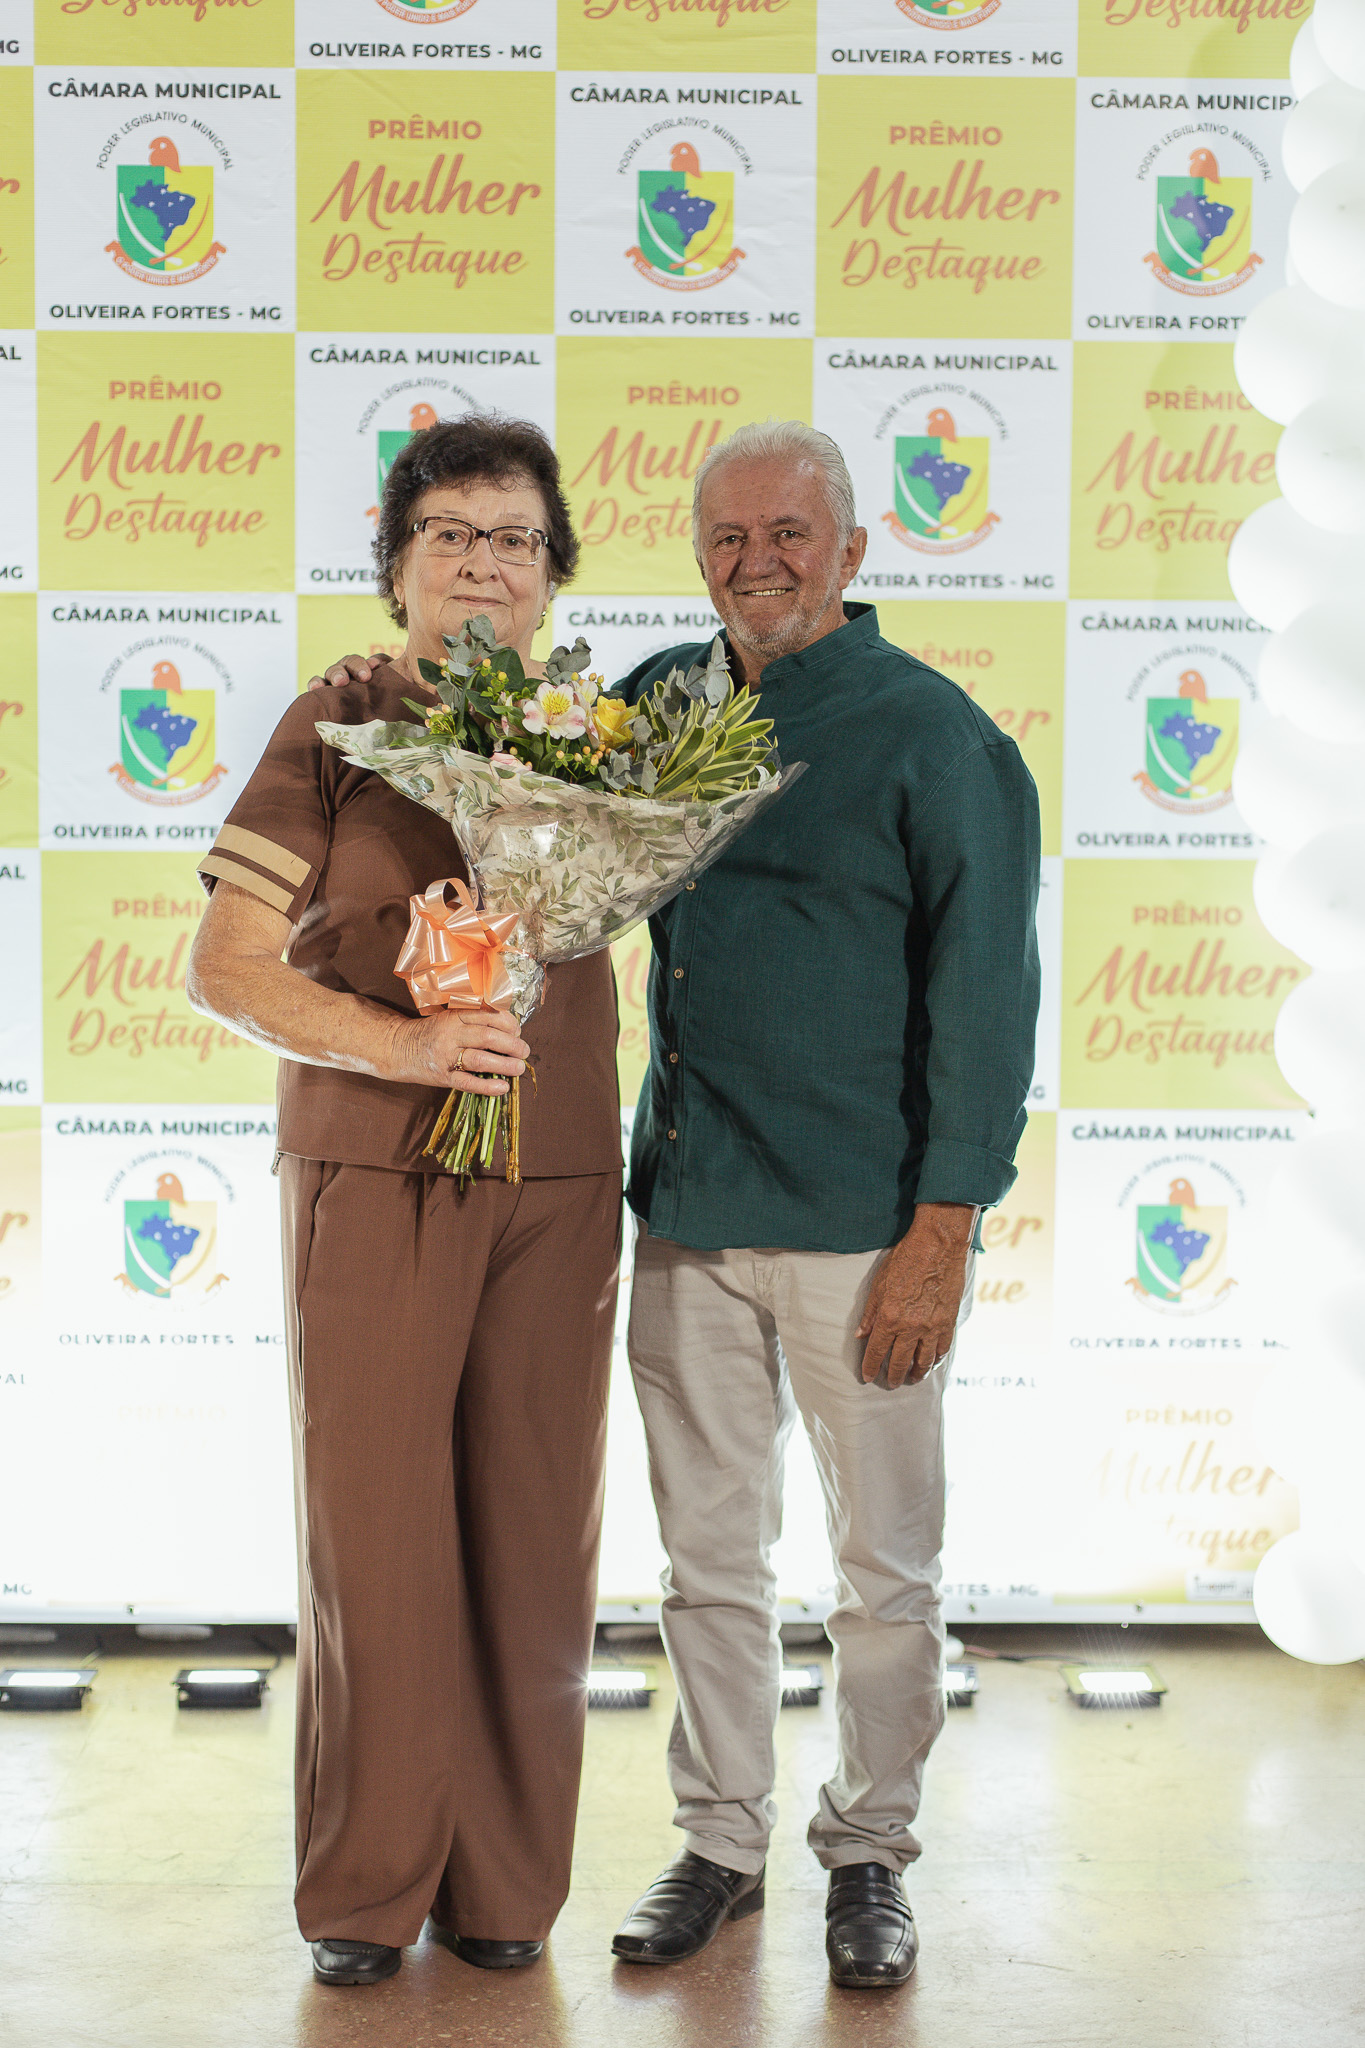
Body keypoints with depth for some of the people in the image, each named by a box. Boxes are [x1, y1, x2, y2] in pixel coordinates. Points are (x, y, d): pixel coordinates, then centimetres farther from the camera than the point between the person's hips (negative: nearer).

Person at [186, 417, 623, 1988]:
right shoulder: (337, 726, -1)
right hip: (370, 1172, -3)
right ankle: (365, 1890, 19)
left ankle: (503, 1884, 22)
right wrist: (400, 1047, -17)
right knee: (372, 1529, 2)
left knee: (533, 1532, 6)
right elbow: (223, 969, -5)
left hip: (556, 1182, 3)